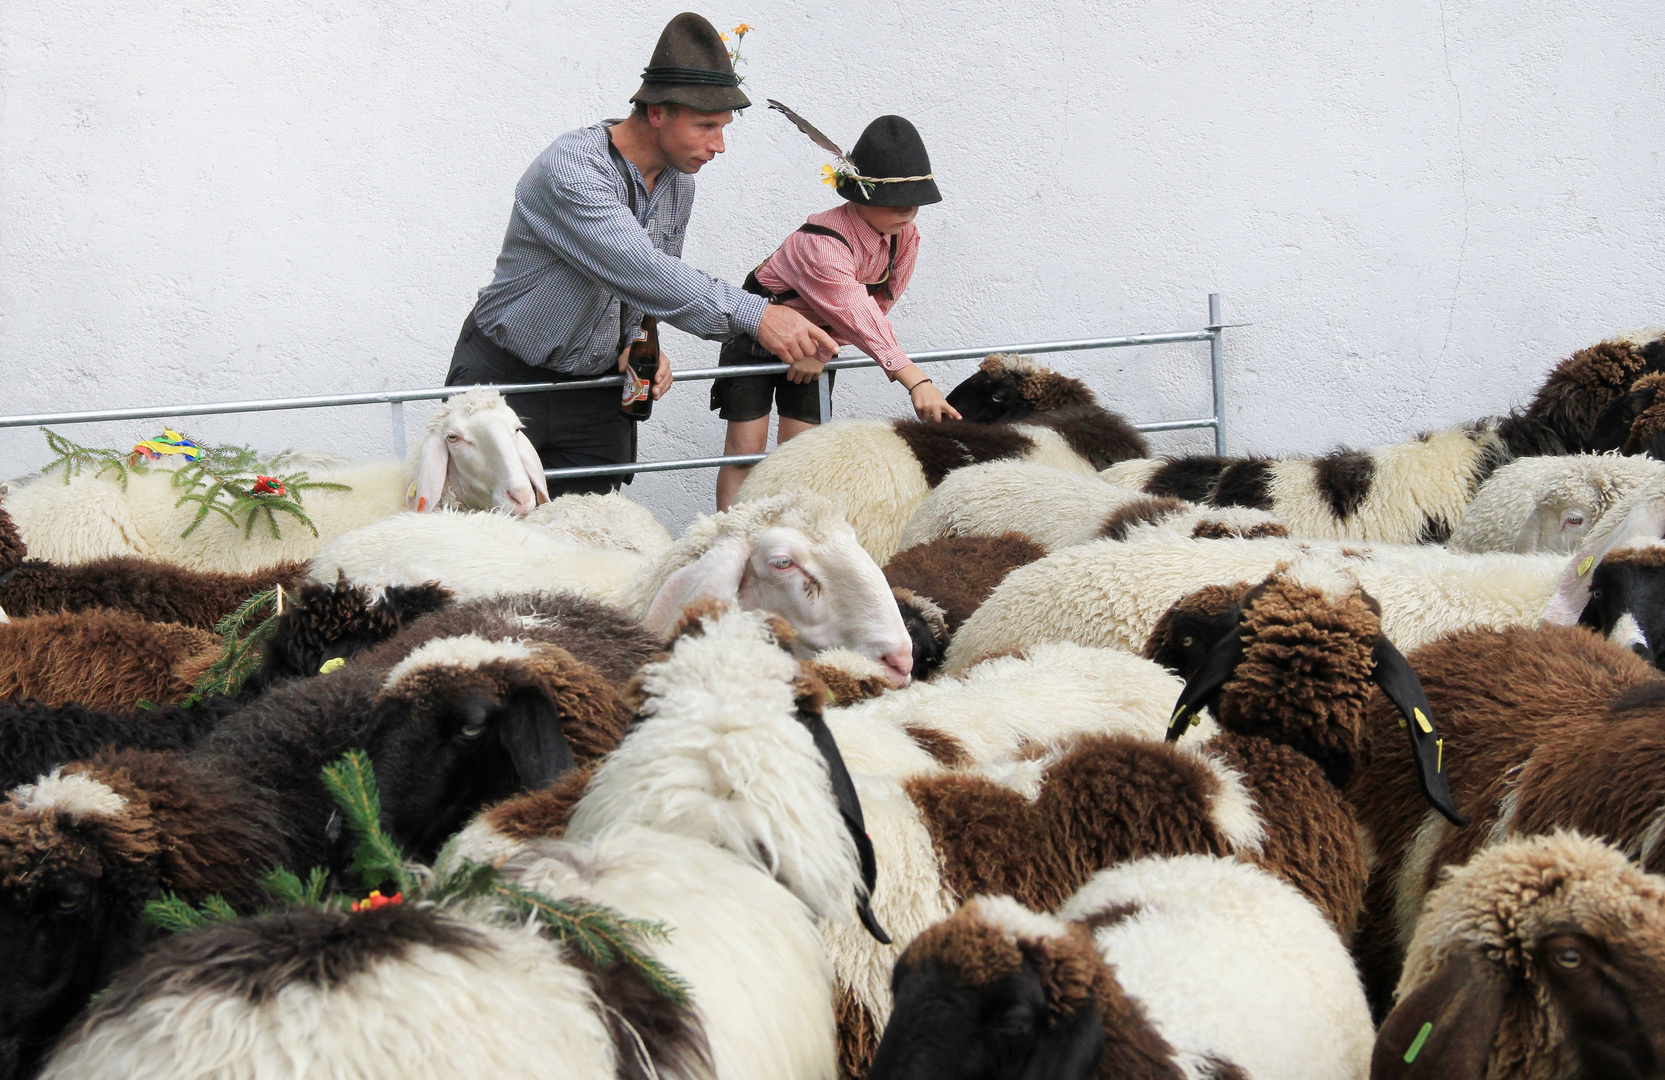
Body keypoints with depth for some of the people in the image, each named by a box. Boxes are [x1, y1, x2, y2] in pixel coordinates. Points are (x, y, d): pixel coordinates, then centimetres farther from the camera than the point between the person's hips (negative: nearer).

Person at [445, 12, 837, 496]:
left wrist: (640, 344, -8)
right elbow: (640, 272, -37)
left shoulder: (678, 184, 2)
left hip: (596, 387, 7)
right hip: (505, 378, -7)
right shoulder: (570, 170, -25)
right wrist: (754, 315, -41)